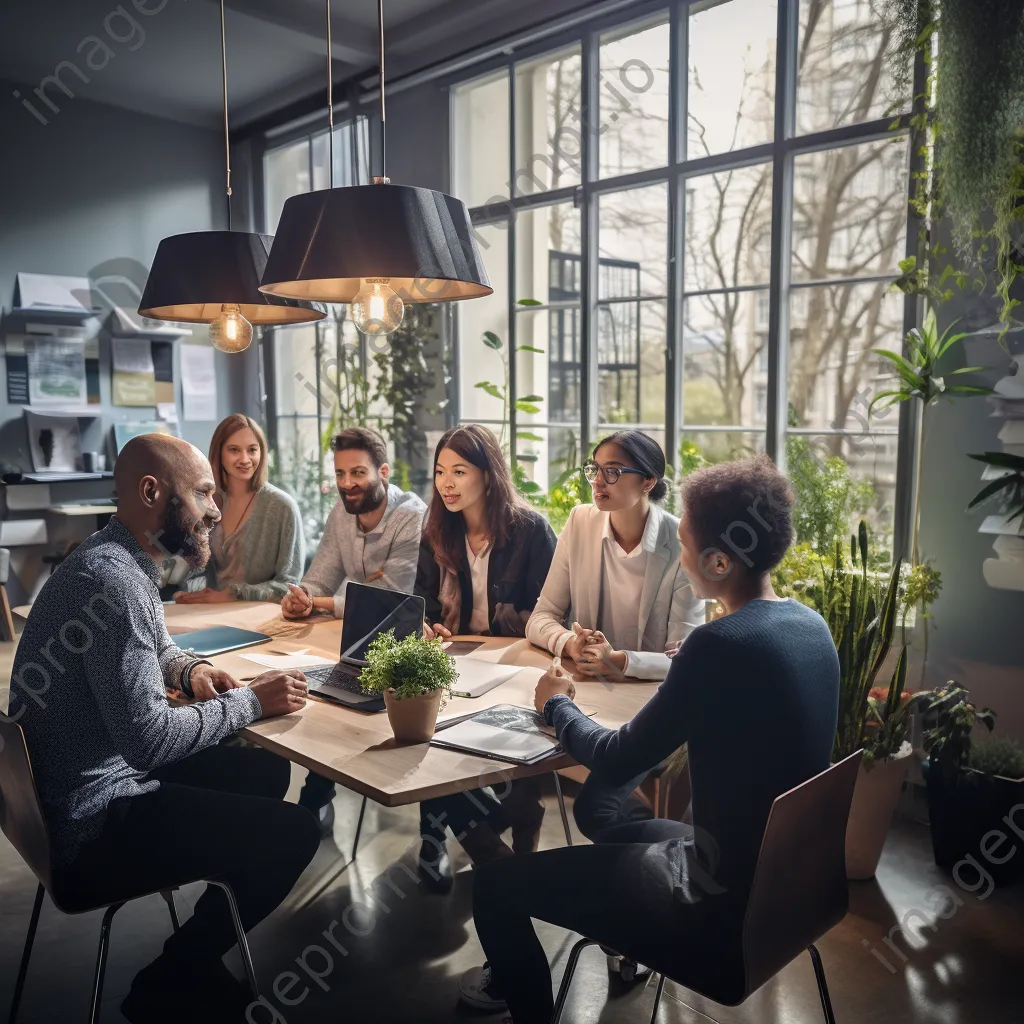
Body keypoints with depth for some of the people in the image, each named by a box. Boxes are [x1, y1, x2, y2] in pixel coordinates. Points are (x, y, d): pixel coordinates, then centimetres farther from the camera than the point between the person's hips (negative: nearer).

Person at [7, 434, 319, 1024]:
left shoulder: (123, 564, 7)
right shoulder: (111, 581, -26)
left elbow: (150, 646, 27)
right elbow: (147, 737, -30)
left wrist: (188, 669, 5)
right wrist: (251, 702, -18)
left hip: (97, 784, 10)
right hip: (91, 826, -10)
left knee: (266, 771, 15)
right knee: (293, 832, -11)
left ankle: (199, 959, 25)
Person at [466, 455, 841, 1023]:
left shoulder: (721, 644, -27)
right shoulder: (810, 625, -2)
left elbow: (617, 761, -17)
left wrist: (557, 705, 1)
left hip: (726, 911, -9)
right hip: (782, 875, 9)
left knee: (494, 884, -1)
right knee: (606, 807, 29)